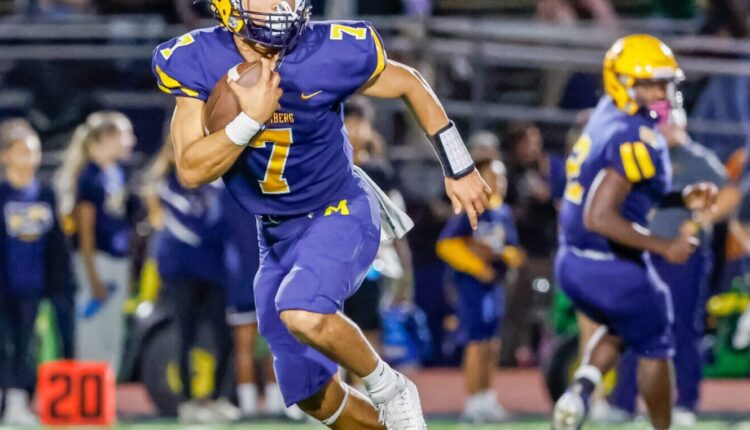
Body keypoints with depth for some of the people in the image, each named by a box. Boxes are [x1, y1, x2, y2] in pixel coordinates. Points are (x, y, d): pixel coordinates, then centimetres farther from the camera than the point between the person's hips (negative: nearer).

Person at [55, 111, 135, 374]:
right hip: (97, 258, -8)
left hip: (118, 260, 8)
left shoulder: (117, 173, 10)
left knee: (113, 335, 11)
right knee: (93, 333, -5)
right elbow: (86, 229, -14)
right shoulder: (90, 177, -14)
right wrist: (93, 277, -16)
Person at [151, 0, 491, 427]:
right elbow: (192, 171, -17)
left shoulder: (328, 53, -21)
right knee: (314, 395, 7)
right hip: (276, 233, 4)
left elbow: (410, 84, -2)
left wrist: (459, 169, 3)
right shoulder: (195, 62, -14)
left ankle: (390, 390, -6)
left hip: (339, 214, -4)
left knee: (304, 315, -33)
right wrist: (252, 118, -32)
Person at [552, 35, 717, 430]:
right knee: (654, 348, 16)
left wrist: (681, 200, 9)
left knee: (619, 329, 32)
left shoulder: (608, 116, 4)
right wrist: (663, 247, -23)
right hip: (614, 270, -8)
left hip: (572, 263, 8)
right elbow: (599, 217, -29)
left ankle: (579, 392, 7)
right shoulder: (637, 140, -23)